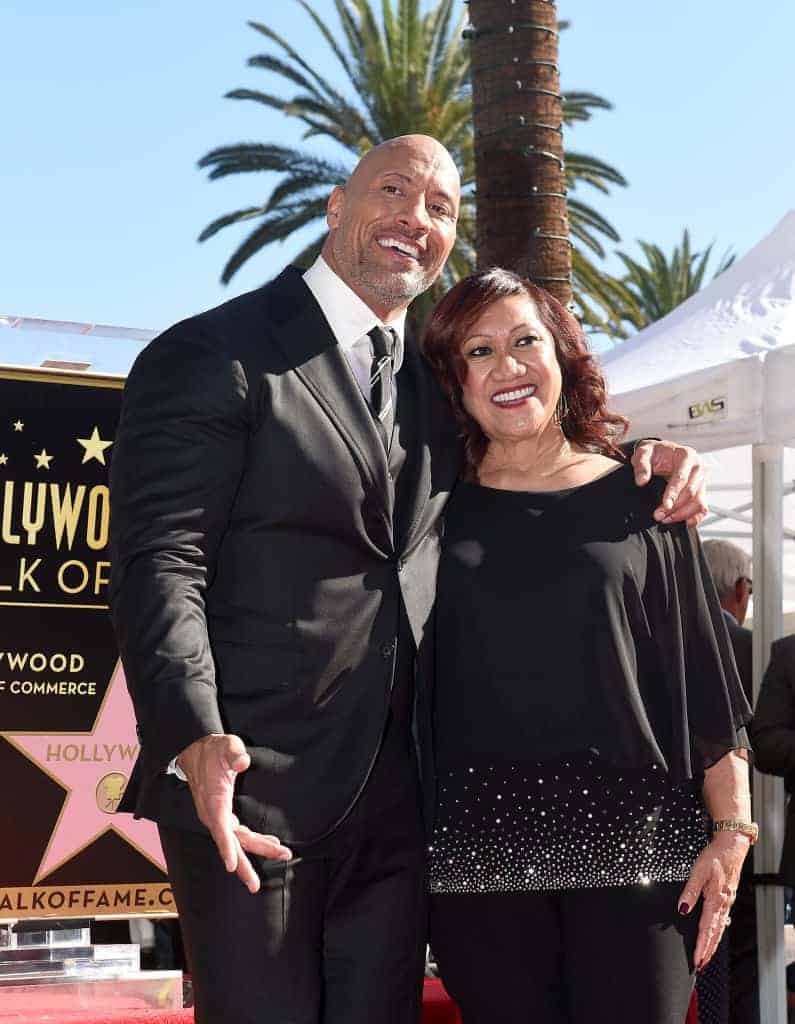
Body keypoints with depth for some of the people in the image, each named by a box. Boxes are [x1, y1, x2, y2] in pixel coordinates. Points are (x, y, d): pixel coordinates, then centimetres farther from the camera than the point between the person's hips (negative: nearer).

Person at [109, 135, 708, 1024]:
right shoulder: (210, 358, -5)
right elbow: (157, 564, -13)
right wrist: (197, 741, -30)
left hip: (395, 797, 6)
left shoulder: (435, 379, 16)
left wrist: (641, 459, 9)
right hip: (254, 792, -6)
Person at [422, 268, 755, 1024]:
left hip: (629, 835, -1)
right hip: (479, 841, 1)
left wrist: (732, 831, -2)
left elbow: (706, 687, 6)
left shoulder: (637, 501, 8)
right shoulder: (437, 514, 9)